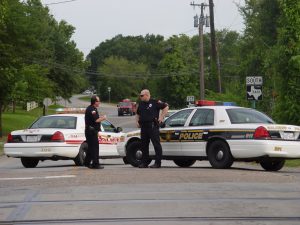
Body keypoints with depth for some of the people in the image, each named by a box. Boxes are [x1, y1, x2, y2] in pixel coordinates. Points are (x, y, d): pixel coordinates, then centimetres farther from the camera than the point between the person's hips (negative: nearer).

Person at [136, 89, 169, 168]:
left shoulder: (155, 102, -4)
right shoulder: (141, 104, 16)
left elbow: (166, 107, -1)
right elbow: (137, 114, 31)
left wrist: (161, 117, -6)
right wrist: (137, 121, 15)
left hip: (153, 126, -7)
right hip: (143, 126, 7)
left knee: (156, 144, -7)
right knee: (144, 145, 8)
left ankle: (157, 163, -8)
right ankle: (144, 162, 15)